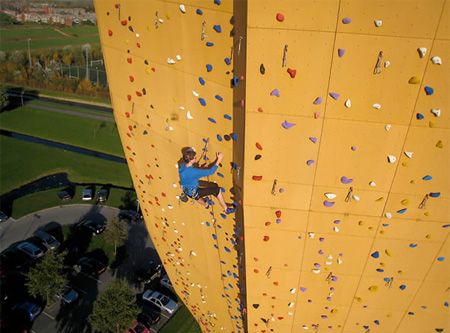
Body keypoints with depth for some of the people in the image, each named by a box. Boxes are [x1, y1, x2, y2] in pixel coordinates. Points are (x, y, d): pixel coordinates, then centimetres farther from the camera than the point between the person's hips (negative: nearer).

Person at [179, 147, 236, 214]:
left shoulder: (182, 166, -13)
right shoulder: (193, 172, -36)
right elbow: (211, 171, -29)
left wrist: (202, 168, 2)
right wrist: (219, 159, -22)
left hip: (187, 191, 8)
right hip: (193, 193, -8)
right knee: (218, 190, -2)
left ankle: (205, 204, 72)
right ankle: (226, 209, 13)